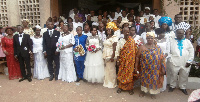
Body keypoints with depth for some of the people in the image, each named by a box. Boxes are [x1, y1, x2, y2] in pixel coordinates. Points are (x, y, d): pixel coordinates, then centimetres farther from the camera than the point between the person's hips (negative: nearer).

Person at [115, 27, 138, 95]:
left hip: (130, 60, -1)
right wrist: (117, 60, -3)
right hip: (123, 60, 1)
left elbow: (135, 51, -4)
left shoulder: (132, 41, -4)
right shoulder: (120, 41, -1)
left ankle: (130, 88, 20)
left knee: (130, 73, 6)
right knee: (122, 73, 9)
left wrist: (134, 60, -7)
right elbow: (117, 51, 0)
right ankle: (120, 87, 25)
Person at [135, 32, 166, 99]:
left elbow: (162, 59, -2)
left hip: (154, 70, 0)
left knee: (154, 80, 9)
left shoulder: (158, 48, 0)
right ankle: (143, 91, 32)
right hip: (145, 69, 0)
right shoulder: (142, 47, 0)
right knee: (144, 79, 13)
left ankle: (153, 92, 29)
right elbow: (137, 57, 0)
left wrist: (163, 69, -5)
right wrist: (136, 66, -2)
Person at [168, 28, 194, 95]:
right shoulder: (172, 41, 5)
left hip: (185, 63, 2)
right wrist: (171, 58, -7)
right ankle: (172, 86, 30)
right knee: (173, 75, 9)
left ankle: (182, 87, 32)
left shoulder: (187, 41, 7)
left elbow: (191, 52, 4)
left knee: (184, 76, 12)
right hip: (174, 62, -1)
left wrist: (189, 61, -4)